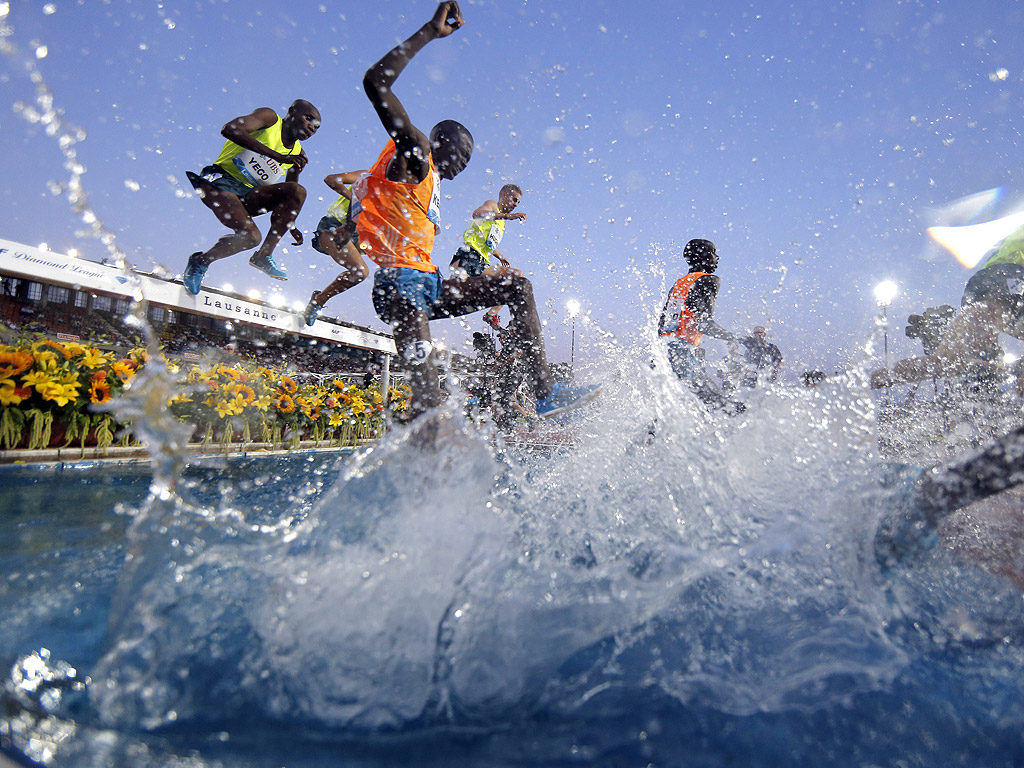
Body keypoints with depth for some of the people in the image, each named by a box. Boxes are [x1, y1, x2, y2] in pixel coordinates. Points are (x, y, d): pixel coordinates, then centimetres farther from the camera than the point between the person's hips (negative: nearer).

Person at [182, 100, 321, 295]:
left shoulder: (298, 154, 14)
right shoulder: (270, 118, -3)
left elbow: (287, 195, 22)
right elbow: (230, 129, -21)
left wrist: (290, 226, 7)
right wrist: (277, 155, -27)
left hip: (249, 196, 6)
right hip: (220, 181, -6)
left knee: (298, 191, -21)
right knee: (251, 236, -29)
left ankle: (264, 255, -20)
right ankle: (201, 261, -3)